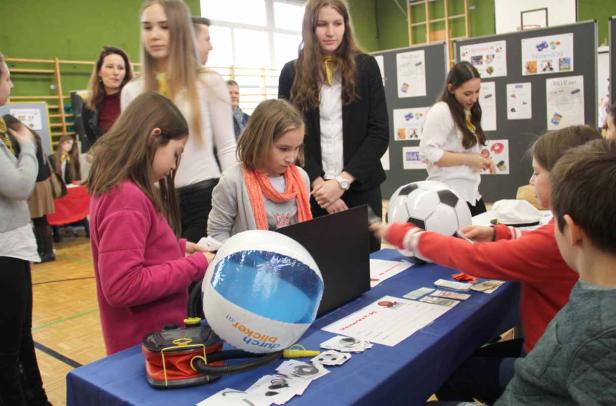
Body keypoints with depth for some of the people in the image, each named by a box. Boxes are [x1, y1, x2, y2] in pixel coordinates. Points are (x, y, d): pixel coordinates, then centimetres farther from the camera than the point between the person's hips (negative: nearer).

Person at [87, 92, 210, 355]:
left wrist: (178, 248, 4)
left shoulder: (118, 188, 5)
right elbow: (123, 287, -28)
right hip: (145, 344, -9)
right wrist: (195, 265, -21)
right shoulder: (126, 197, -24)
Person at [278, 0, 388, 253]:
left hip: (360, 187, 0)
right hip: (312, 190, 0)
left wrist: (342, 181, -12)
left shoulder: (366, 67, 4)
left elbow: (379, 132, -2)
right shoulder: (292, 73, 4)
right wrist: (317, 183, -11)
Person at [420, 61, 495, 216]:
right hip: (449, 196, -9)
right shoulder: (441, 112, -13)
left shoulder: (468, 113, 14)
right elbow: (428, 153, -21)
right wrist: (469, 159, -20)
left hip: (471, 193, 9)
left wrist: (479, 160, 4)